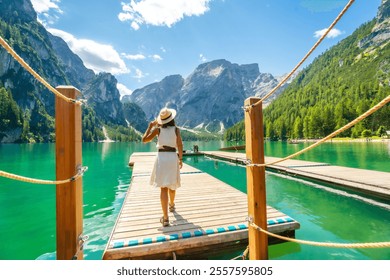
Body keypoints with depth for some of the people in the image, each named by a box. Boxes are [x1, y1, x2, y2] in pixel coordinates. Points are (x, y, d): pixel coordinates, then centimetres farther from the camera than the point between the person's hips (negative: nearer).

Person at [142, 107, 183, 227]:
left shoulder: (158, 129, 1)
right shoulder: (176, 129, 1)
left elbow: (144, 139, 6)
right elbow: (180, 145, -7)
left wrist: (150, 126, 14)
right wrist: (180, 159, 1)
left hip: (161, 157, -1)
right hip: (173, 157, 1)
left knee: (163, 188, -1)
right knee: (172, 185, 21)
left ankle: (165, 218, -3)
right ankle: (171, 205, 46)